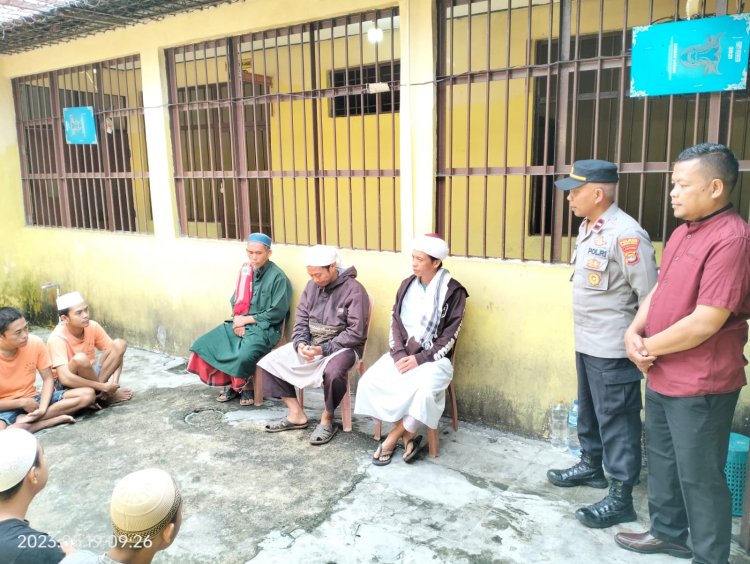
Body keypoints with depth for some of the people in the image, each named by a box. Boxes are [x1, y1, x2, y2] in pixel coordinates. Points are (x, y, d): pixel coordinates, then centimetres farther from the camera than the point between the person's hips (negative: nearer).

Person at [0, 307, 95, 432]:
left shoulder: (35, 343, -10)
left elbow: (48, 379, -2)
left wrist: (42, 409, -17)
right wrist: (22, 402, -18)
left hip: (32, 399, 5)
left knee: (87, 395, -16)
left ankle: (26, 421, -20)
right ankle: (56, 419, -22)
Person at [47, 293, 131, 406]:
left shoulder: (92, 326, -9)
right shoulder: (57, 338, -25)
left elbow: (116, 353, -4)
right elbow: (65, 378, -36)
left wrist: (114, 380, -22)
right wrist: (103, 387, -34)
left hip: (89, 376, 6)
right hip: (67, 385, -6)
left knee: (120, 344, -12)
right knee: (80, 358, -37)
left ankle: (99, 393, -19)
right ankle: (103, 396, -14)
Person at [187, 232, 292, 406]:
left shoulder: (278, 277, -10)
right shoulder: (246, 271, 9)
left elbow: (278, 312, -13)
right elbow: (235, 301, 15)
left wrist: (247, 319, -10)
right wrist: (238, 321, -5)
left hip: (264, 328, -7)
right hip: (240, 323, 7)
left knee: (244, 356, -32)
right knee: (203, 344, -7)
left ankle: (247, 386, 1)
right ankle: (229, 383, 9)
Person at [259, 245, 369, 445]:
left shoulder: (354, 290, -16)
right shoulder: (312, 285, 3)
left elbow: (355, 333, -19)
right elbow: (300, 318, 7)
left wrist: (324, 349, -24)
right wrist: (300, 343, -13)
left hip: (342, 346, -7)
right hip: (311, 343, 7)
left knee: (333, 372, -39)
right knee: (270, 361, -4)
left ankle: (327, 420, -11)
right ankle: (297, 415, 3)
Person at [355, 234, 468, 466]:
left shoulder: (453, 291, -8)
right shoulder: (407, 285, 7)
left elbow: (449, 336, -10)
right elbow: (395, 322, 7)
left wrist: (419, 358, -18)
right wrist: (399, 353, -10)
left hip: (433, 358, -4)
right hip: (402, 353, 5)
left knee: (424, 390, -35)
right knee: (370, 381, -20)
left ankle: (394, 436, -10)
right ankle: (408, 435, -6)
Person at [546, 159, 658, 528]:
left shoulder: (625, 234, -21)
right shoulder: (587, 228, 6)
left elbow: (650, 297, -19)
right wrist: (585, 335, 17)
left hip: (612, 349, -9)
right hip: (586, 342, 9)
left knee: (616, 420, 3)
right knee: (588, 410, 23)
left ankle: (620, 497, 16)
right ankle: (591, 465, 42)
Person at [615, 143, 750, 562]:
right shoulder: (682, 232, 9)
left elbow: (705, 322, -25)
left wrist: (648, 346, -12)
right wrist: (634, 332, -5)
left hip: (700, 385, -9)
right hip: (662, 375, 9)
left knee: (699, 475, 6)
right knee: (663, 460, 22)